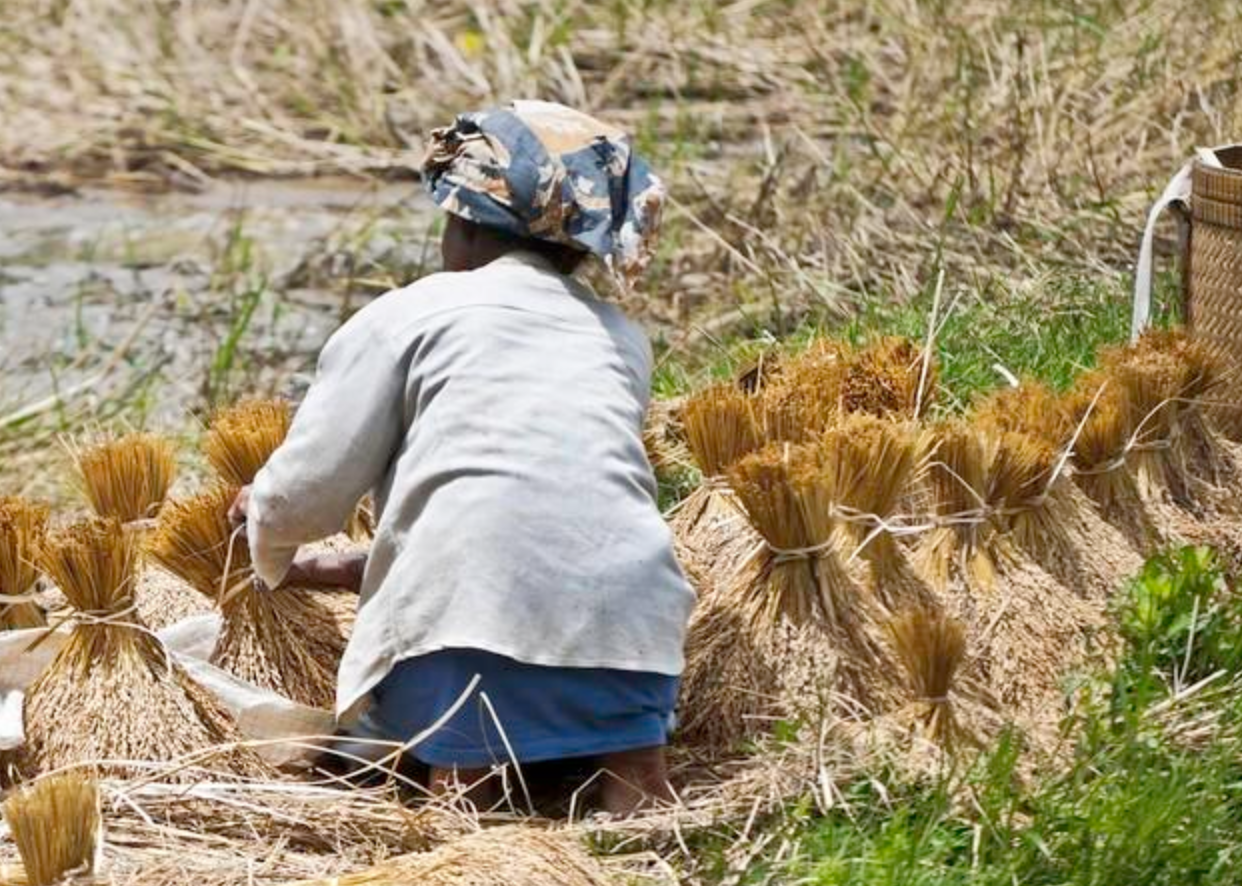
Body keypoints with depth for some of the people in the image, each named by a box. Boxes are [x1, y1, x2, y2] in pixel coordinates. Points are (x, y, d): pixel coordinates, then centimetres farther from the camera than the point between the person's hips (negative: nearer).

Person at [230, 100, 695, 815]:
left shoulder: (408, 314, 13)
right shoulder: (621, 339, 28)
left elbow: (308, 490, 10)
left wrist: (273, 549, 35)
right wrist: (360, 569, 42)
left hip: (473, 605, -3)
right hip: (626, 590, 3)